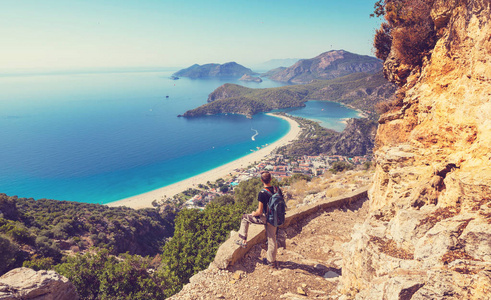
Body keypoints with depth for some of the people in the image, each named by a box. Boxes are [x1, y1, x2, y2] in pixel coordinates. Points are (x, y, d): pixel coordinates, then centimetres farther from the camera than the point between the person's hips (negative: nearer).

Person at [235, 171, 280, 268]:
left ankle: (243, 241, 19)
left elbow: (260, 211, -20)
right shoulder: (277, 190, -5)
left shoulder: (262, 193, -24)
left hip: (265, 218, -6)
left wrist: (254, 214, 1)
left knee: (245, 218, 14)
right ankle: (272, 261, 31)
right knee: (272, 239, 18)